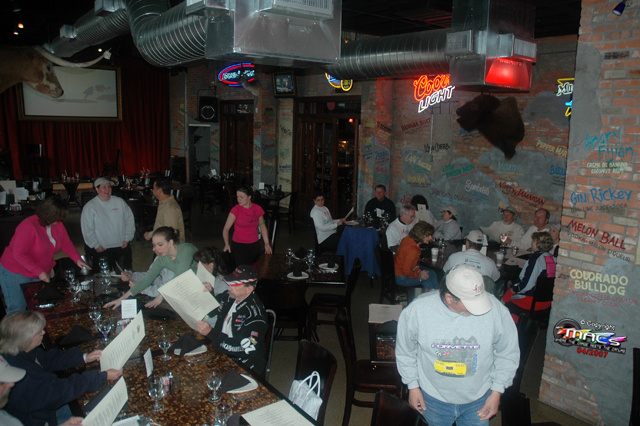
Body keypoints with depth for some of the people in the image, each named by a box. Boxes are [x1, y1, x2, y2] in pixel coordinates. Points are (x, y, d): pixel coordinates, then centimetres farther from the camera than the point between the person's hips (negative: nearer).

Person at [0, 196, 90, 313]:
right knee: (18, 309, -1)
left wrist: (77, 259, -9)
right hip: (16, 274, -6)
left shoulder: (58, 225, -3)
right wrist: (40, 272, -27)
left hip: (42, 274, 7)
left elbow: (66, 244, 7)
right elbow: (19, 254, -26)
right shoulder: (29, 227, -25)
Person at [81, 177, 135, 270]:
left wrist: (127, 238, 1)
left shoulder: (120, 202, 5)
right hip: (101, 249, -2)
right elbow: (87, 230, -3)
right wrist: (96, 245, -7)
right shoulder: (89, 207, -2)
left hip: (122, 246, 3)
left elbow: (130, 220, 7)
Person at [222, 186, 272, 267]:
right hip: (238, 246, -3)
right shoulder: (236, 210, -12)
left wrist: (267, 244, 9)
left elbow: (262, 226, 12)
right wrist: (226, 244, -31)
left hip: (254, 245, 3)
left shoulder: (258, 209, -1)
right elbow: (226, 228, -16)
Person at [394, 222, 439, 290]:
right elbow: (406, 271, -28)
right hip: (401, 278, -9)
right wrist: (419, 275, -13)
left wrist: (419, 271, -4)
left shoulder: (408, 238, -7)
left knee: (432, 273, 9)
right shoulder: (412, 250, -34)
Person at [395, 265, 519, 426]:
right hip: (434, 398, 0)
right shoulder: (417, 311, -24)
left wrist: (496, 391, -4)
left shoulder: (495, 309, -24)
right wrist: (413, 386, 0)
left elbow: (508, 354, -6)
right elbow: (405, 352, -6)